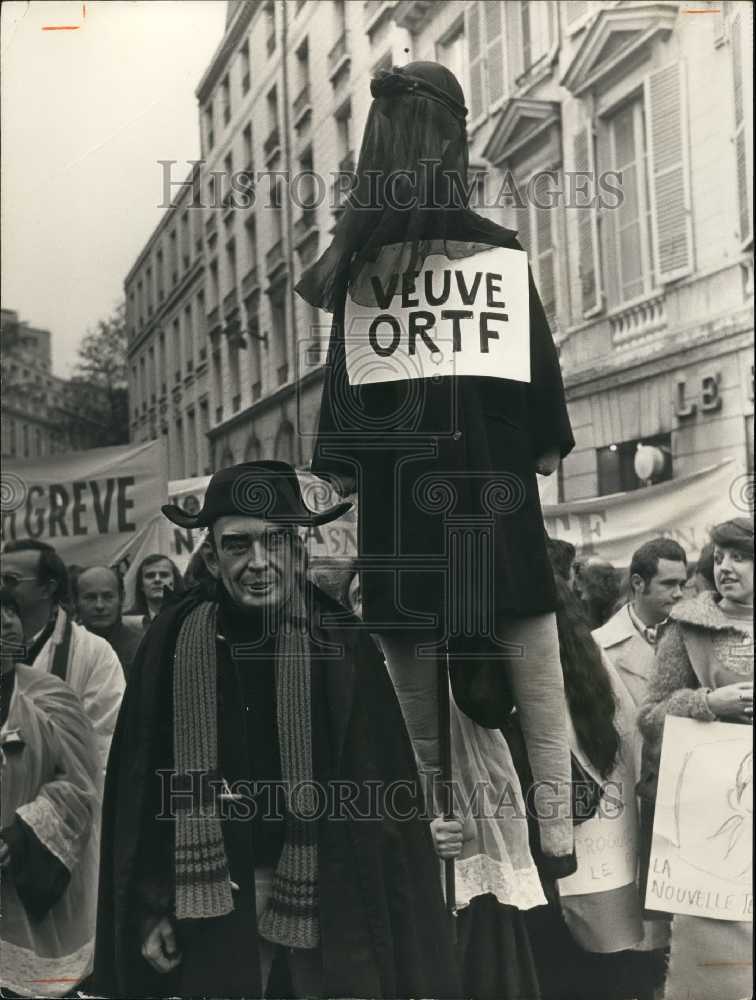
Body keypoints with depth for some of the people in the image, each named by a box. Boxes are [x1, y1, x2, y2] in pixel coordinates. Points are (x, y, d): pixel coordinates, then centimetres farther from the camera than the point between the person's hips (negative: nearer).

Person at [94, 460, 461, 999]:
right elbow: (142, 789, 1)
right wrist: (152, 908, 1)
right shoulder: (172, 645, -6)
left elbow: (383, 795, -7)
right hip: (212, 898, 1)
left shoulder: (341, 646, -10)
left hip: (328, 897, -1)